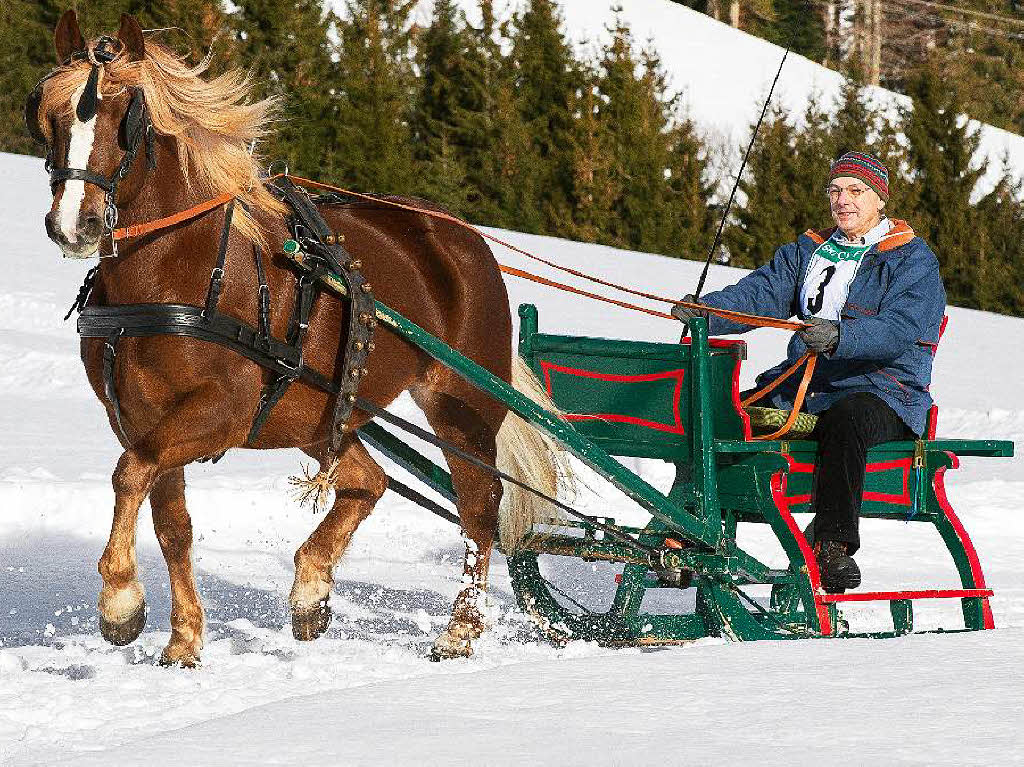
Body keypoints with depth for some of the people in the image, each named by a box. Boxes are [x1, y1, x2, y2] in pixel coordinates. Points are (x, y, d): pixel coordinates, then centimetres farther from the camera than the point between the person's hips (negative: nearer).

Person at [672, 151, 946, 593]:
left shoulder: (913, 261, -1)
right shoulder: (809, 251, 19)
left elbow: (898, 331, -18)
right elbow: (762, 293, 3)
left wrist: (839, 336, -37)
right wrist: (707, 311, -18)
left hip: (883, 393, -6)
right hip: (802, 386, 6)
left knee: (844, 420, -40)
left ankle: (833, 544, -34)